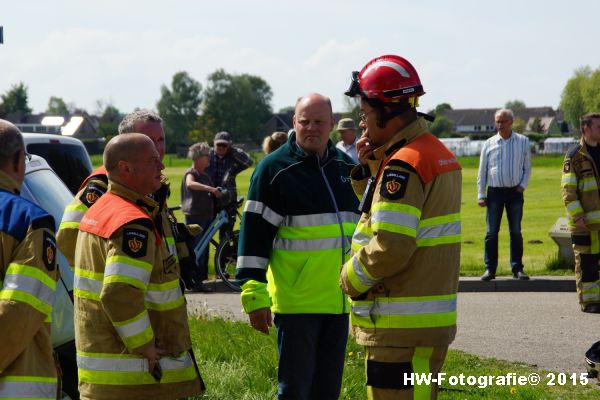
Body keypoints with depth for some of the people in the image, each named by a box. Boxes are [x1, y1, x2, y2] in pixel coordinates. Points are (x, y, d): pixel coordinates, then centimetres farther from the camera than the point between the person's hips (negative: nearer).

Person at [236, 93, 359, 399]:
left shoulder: (346, 167, 11)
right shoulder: (274, 168, -6)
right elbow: (254, 233, -8)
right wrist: (254, 295, -13)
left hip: (339, 300, 5)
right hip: (296, 301, -5)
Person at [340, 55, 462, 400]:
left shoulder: (402, 165, -18)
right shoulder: (439, 153, 14)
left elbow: (390, 246, -24)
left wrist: (351, 278, -8)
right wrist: (369, 169, 9)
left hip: (402, 326, -10)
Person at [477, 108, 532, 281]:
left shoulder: (523, 142, 5)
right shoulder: (489, 144, 4)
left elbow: (527, 168, 12)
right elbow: (482, 171, 7)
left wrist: (523, 185, -3)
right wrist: (481, 195, 2)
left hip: (515, 191, 0)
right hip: (495, 191, 0)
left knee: (516, 232, 4)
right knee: (492, 232, -2)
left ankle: (517, 268, 9)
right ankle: (490, 268, 2)